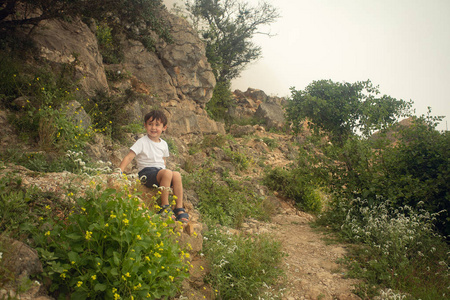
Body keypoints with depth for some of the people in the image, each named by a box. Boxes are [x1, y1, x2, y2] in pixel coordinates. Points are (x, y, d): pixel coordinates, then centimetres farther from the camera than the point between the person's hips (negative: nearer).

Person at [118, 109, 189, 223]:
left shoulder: (163, 144, 16)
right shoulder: (142, 142, -1)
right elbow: (129, 157, -9)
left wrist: (164, 170, 8)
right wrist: (119, 172, -21)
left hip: (160, 171, 5)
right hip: (146, 172, -5)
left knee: (177, 175, -27)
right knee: (167, 172, -34)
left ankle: (179, 209, -22)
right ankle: (164, 206, -25)